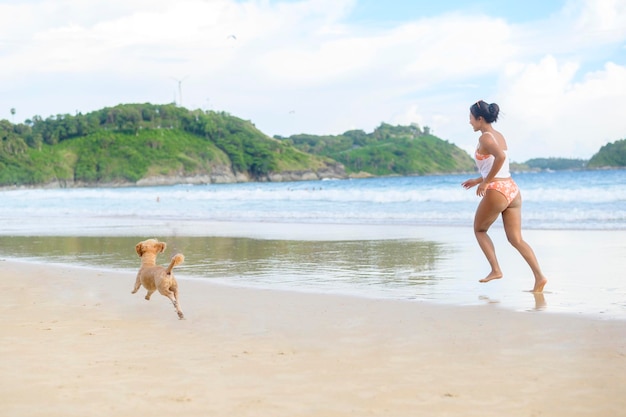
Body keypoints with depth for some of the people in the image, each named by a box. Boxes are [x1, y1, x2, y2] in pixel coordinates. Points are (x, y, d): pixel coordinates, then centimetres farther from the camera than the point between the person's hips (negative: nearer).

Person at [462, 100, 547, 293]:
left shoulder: (485, 137, -10)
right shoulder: (499, 136, 17)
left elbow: (500, 157, -28)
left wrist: (485, 182, -20)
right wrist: (478, 180, 28)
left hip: (497, 191, -8)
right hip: (512, 189, 8)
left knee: (479, 230, 15)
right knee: (516, 239, 6)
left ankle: (495, 270, 9)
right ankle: (539, 276, -6)